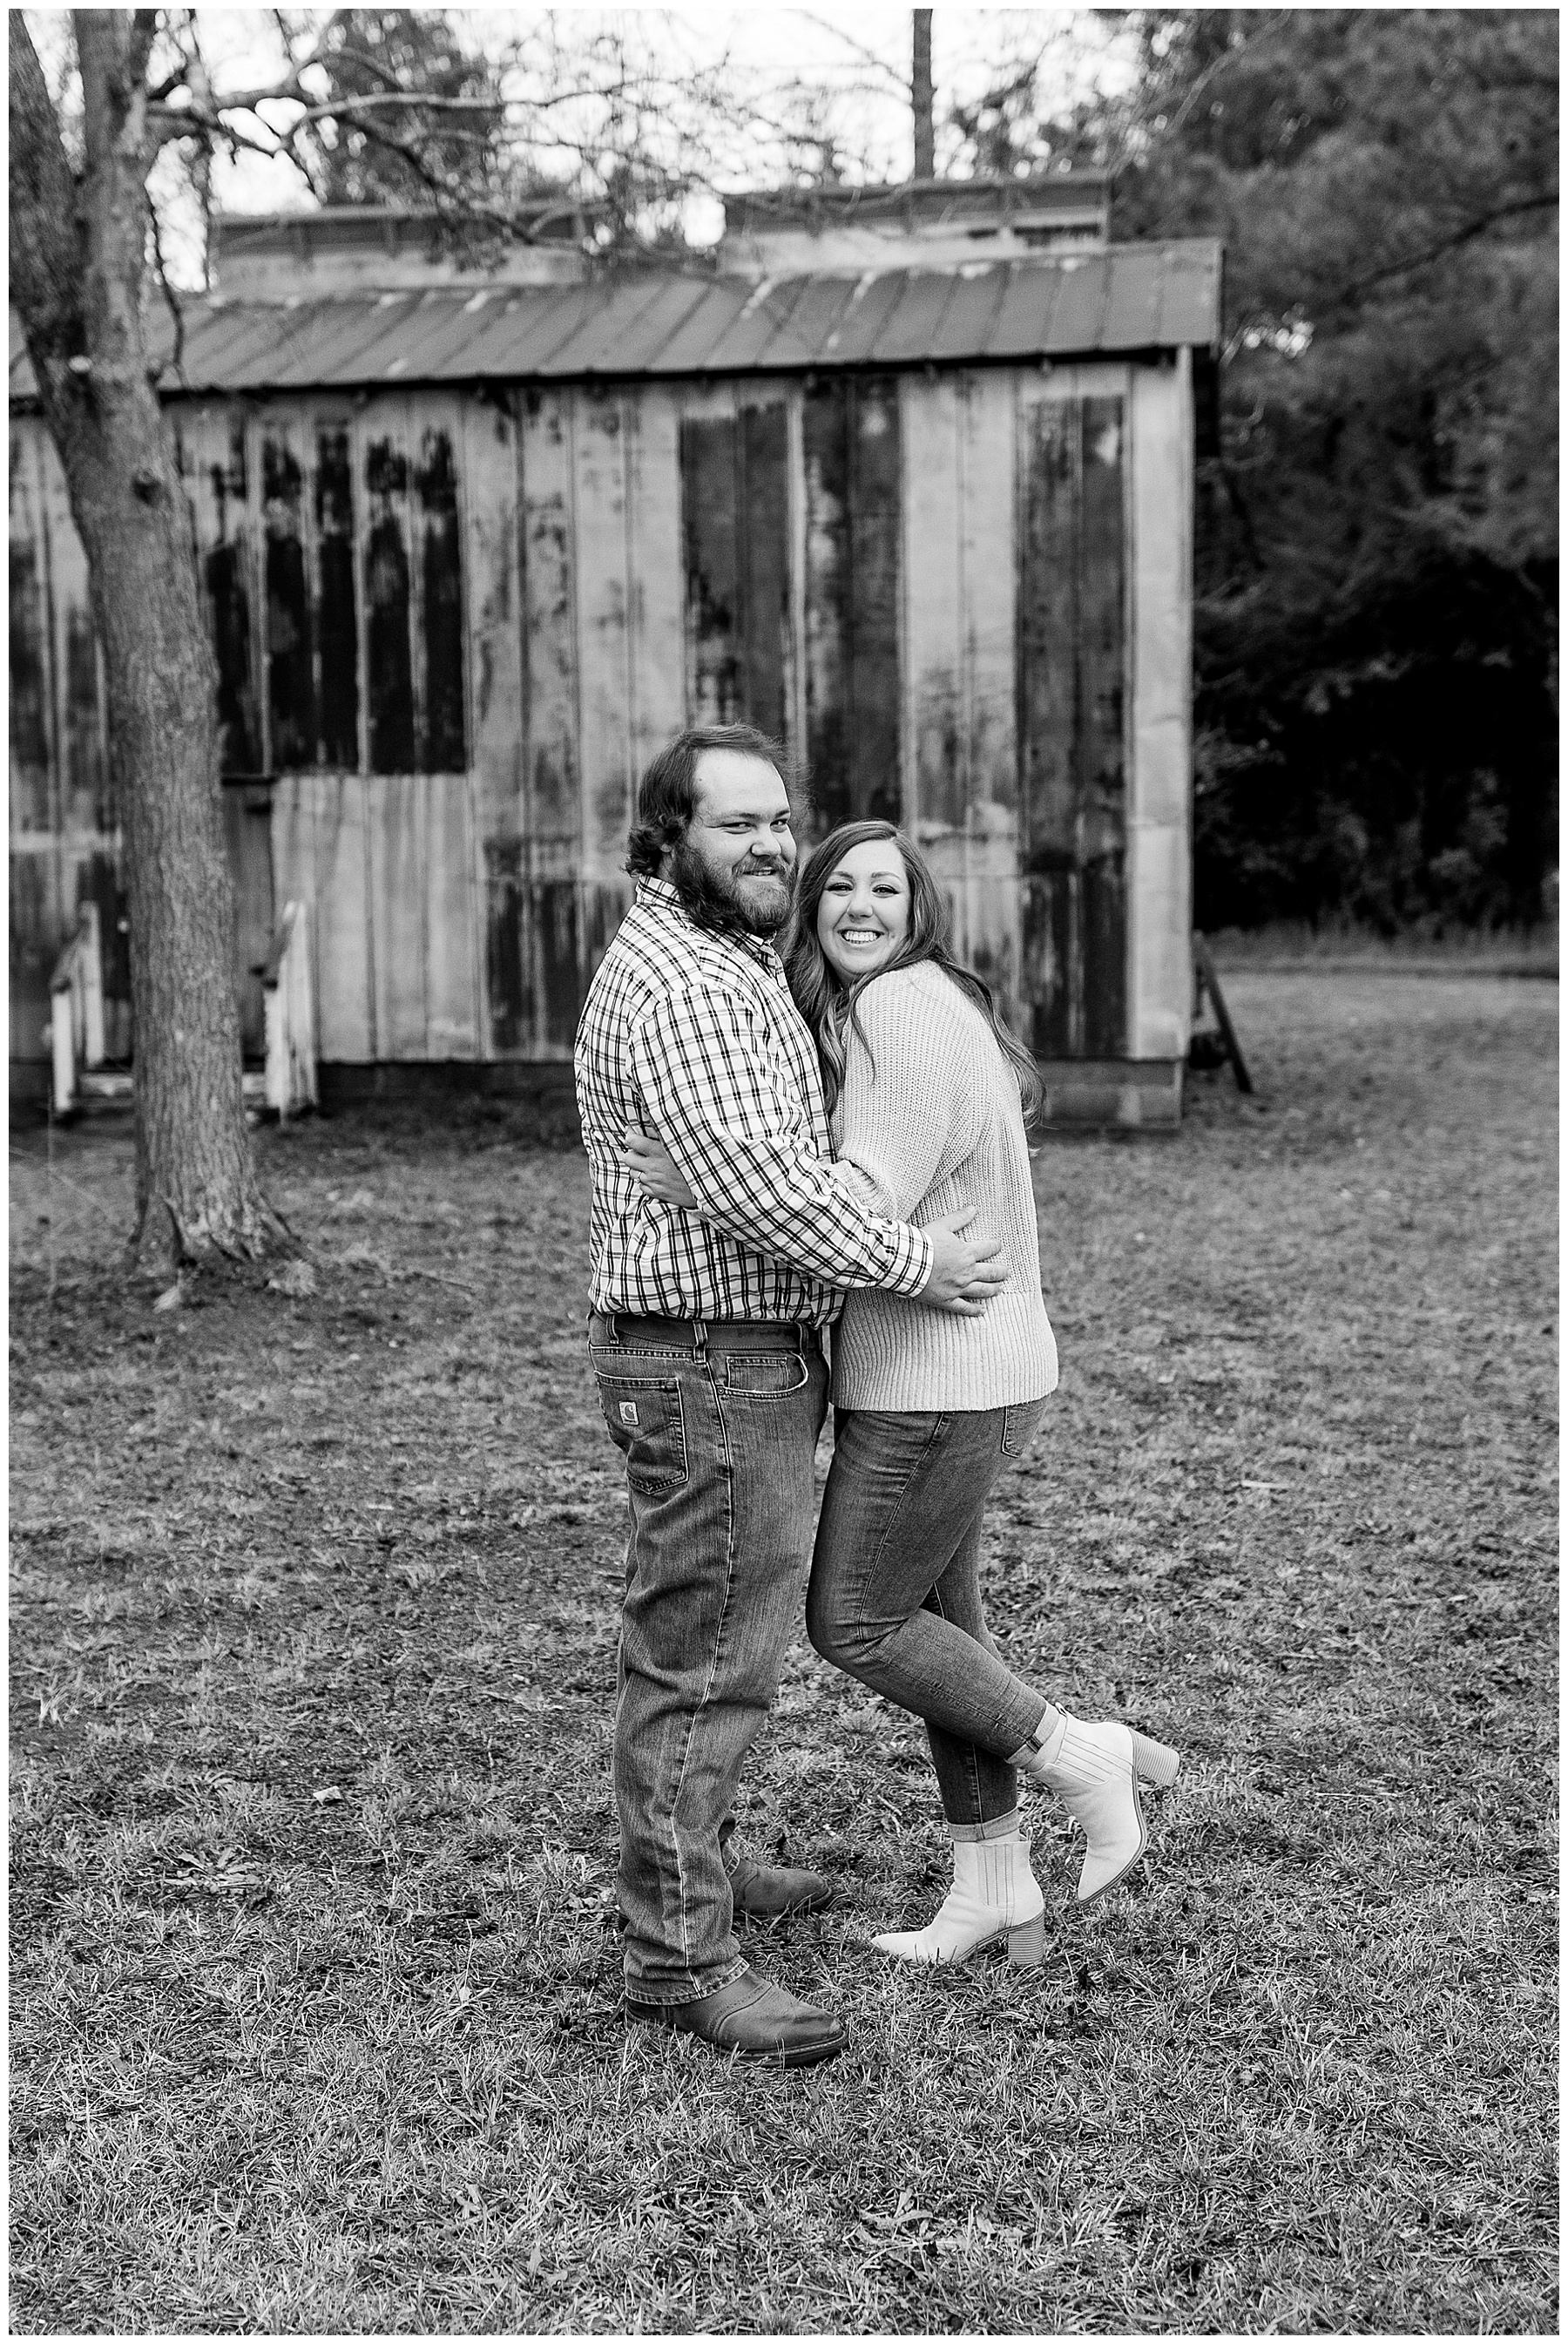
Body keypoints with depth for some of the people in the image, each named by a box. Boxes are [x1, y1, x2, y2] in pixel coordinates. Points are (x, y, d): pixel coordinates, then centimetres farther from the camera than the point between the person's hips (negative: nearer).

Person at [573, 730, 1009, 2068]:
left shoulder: (731, 962, 16)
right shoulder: (678, 981, -19)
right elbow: (753, 1184, -27)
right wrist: (911, 1265, -17)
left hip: (753, 1359, 11)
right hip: (708, 1365, -11)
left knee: (710, 1639, 22)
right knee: (702, 1662, -5)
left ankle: (697, 1865, 38)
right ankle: (681, 1957, 3)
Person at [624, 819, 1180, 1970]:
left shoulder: (904, 1006, -16)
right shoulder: (865, 1013, 15)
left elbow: (872, 1203, -23)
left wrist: (708, 1182, -28)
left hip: (938, 1378, -10)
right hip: (960, 1368, 10)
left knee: (853, 1622, 1)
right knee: (940, 1615, 16)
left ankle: (1082, 1756, 10)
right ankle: (994, 1885, 26)